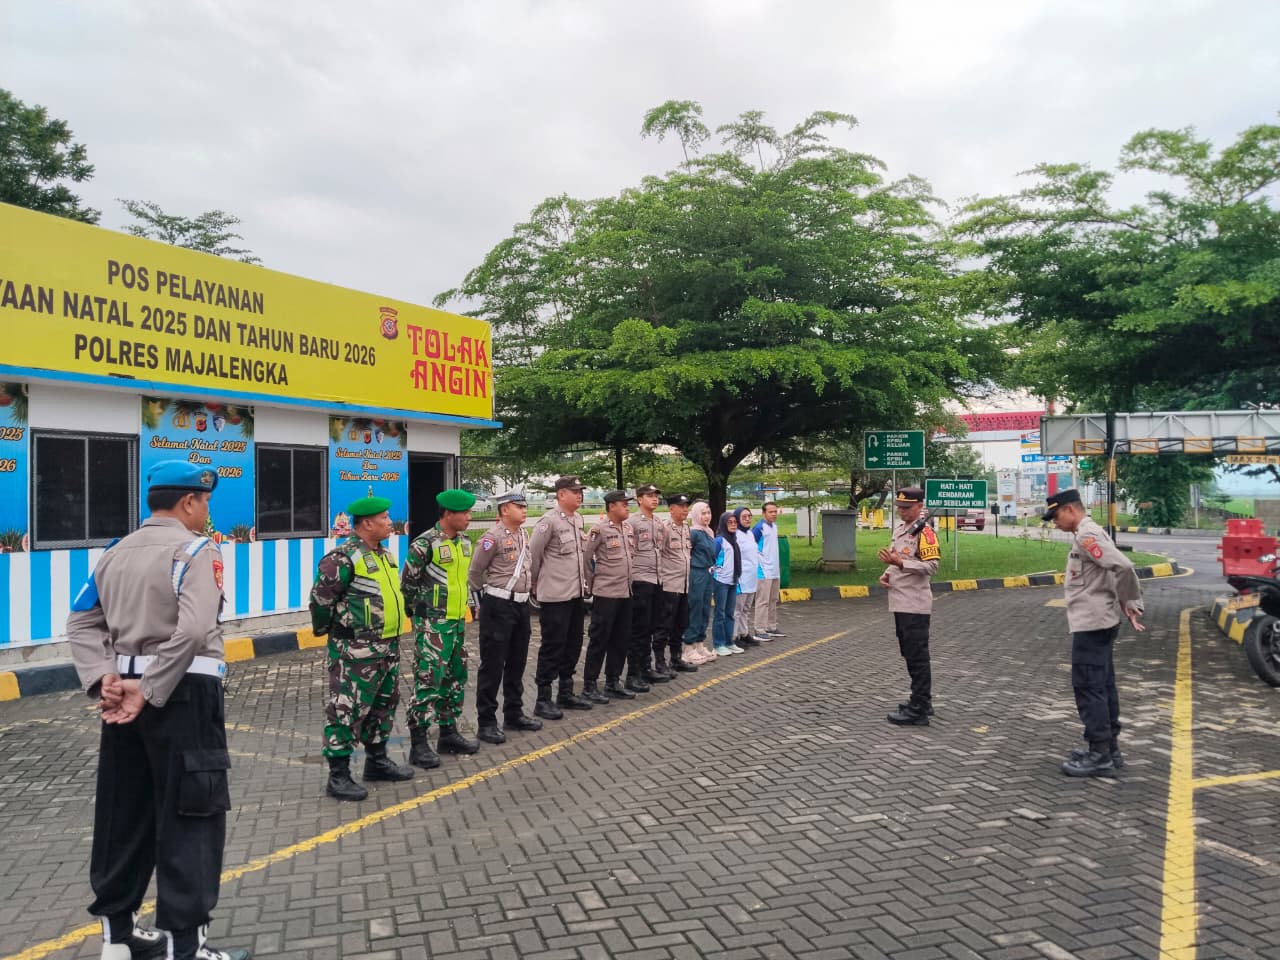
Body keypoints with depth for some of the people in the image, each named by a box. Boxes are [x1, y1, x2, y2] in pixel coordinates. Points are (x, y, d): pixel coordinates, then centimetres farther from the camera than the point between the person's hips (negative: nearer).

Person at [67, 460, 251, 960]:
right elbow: (193, 630, -24)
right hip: (182, 693, -8)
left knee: (124, 811, 16)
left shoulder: (116, 552, 13)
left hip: (125, 689, 8)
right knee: (189, 817, 0)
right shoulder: (195, 549, -11)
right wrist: (151, 691, -18)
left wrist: (104, 678, -1)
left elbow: (81, 622, 9)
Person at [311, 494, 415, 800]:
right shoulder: (343, 557, -17)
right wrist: (326, 630, -2)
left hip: (387, 647, 9)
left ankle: (377, 760, 32)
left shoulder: (385, 555, 12)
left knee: (383, 705, 18)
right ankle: (338, 776, 5)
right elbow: (320, 599, -15)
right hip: (356, 651, -9)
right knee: (347, 709, -3)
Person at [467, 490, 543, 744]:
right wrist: (483, 595, 1)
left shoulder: (523, 534, 10)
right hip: (498, 606, -8)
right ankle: (486, 722, 6)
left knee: (517, 662, 16)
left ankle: (514, 714, 28)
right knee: (493, 665, -2)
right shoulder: (493, 537, -15)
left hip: (521, 604, 8)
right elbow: (475, 571, -10)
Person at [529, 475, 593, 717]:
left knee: (573, 645, 14)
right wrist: (538, 582, 0)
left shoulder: (578, 520, 9)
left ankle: (566, 693, 27)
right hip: (555, 596, -8)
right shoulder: (549, 521, -15)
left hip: (576, 593, 8)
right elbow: (533, 553, -11)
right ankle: (543, 699, 8)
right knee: (552, 647, -1)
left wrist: (583, 582, 15)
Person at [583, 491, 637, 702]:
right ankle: (589, 686, 7)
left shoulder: (625, 528, 11)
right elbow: (584, 556, -12)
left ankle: (613, 683, 21)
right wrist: (592, 582, -5)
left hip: (625, 593, 8)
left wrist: (627, 581, 15)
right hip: (606, 594, -7)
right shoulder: (599, 529, -13)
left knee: (621, 640, 11)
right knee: (599, 640, -1)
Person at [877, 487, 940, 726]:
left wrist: (900, 563, -28)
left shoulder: (924, 531, -13)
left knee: (917, 656, -5)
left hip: (915, 605, -10)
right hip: (899, 602, 10)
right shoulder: (899, 528, 16)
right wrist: (887, 573, 8)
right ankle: (921, 701, 30)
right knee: (909, 653, 18)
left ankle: (918, 711, 0)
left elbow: (931, 566, -20)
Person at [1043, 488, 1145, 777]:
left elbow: (1123, 567, -26)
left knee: (1088, 687, -6)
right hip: (1096, 622, 10)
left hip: (1091, 624, -10)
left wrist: (1128, 603, -12)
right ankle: (1109, 748, 23)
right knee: (1102, 686, 15)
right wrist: (1131, 605, 11)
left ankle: (1100, 755, -2)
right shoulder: (1086, 534, 15)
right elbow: (1121, 568, 18)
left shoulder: (1087, 535, -16)